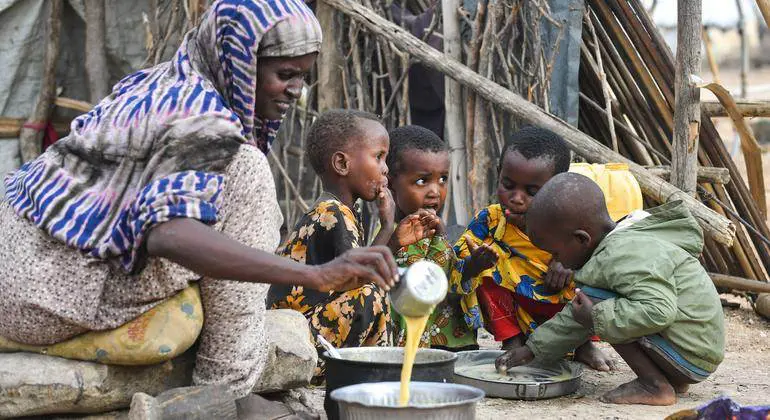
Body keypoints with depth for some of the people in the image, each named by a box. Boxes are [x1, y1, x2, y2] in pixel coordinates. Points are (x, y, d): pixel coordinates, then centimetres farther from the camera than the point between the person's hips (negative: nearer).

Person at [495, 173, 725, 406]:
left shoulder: (625, 255, -22)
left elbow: (658, 311, -35)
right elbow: (578, 315, 19)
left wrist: (595, 317, -24)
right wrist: (532, 349, 20)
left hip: (691, 358, -10)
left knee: (593, 296, -14)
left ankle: (655, 386, -12)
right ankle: (671, 378, 11)